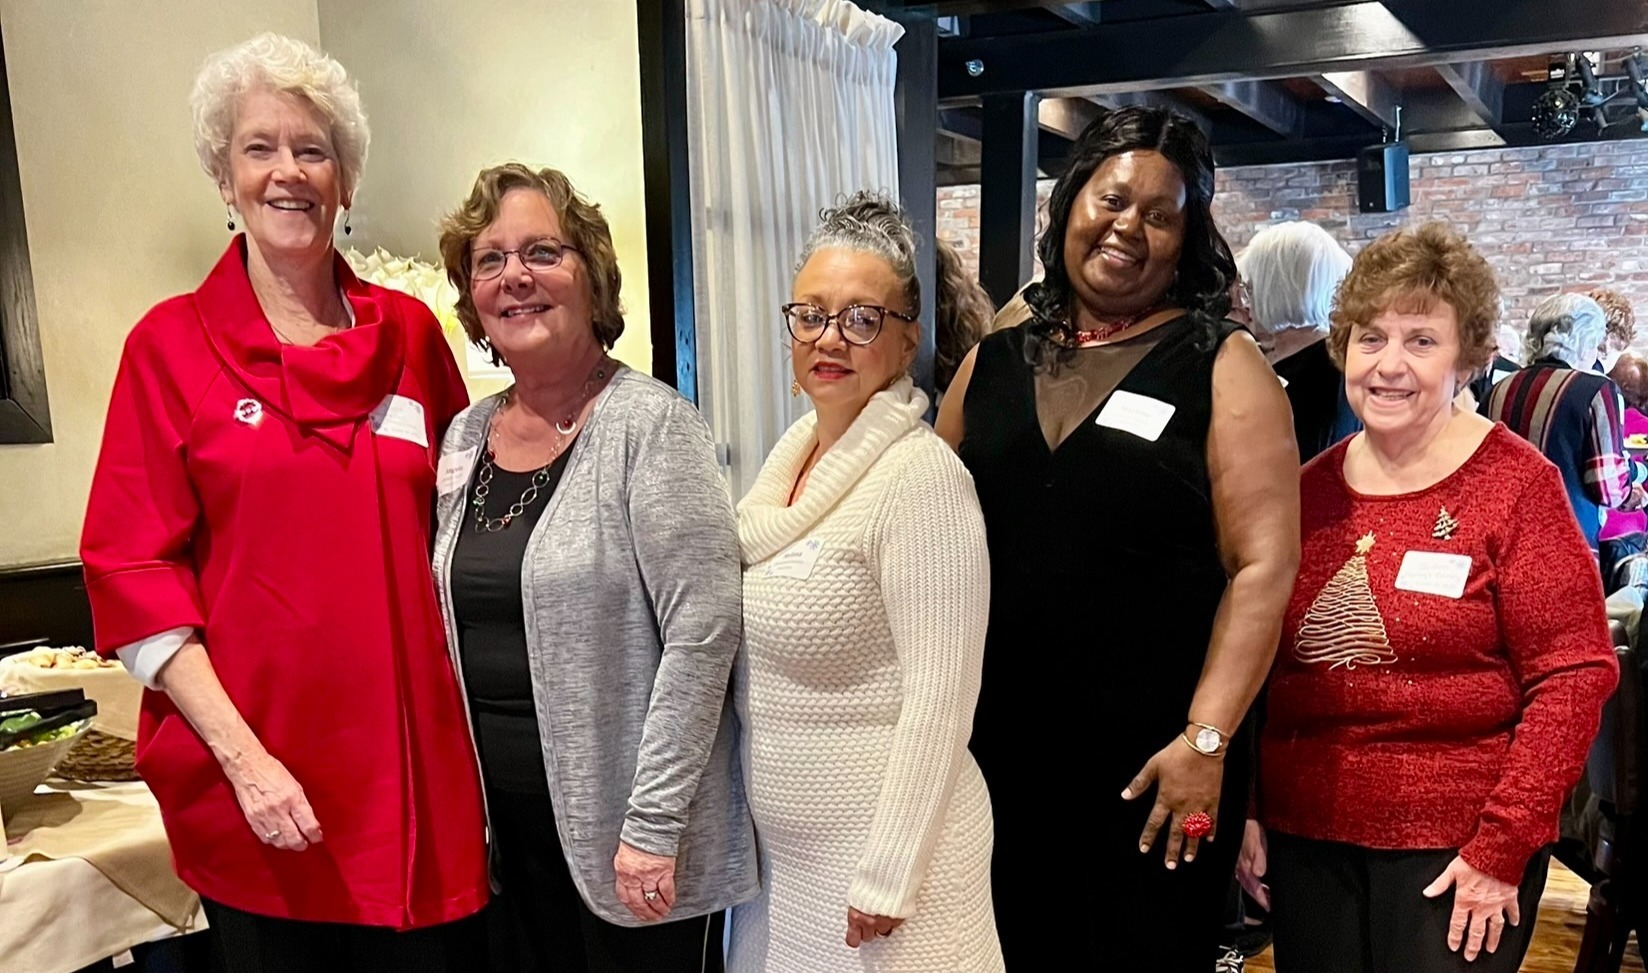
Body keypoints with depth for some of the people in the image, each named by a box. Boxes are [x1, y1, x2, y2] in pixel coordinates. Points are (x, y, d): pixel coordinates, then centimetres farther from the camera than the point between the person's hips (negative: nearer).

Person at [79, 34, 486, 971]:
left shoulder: (409, 332, 5)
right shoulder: (171, 343, -1)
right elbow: (132, 570, -4)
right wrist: (241, 753, -12)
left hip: (412, 759, 2)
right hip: (257, 775, -2)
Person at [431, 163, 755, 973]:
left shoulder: (649, 425, -13)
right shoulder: (465, 436, 6)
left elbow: (703, 626, -18)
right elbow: (456, 631, 14)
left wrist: (654, 821, -19)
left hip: (625, 828, -6)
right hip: (505, 821, 6)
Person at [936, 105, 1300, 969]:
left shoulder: (1221, 365, -3)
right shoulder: (991, 363, 7)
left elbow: (1263, 563, -9)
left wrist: (1205, 740, -16)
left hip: (1154, 765, -3)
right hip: (996, 755, 4)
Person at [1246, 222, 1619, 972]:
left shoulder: (1516, 483, -8)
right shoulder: (1309, 488, 3)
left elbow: (1574, 675, -10)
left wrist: (1503, 847, -13)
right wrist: (1242, 808, 5)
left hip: (1456, 842, -4)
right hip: (1303, 832, 4)